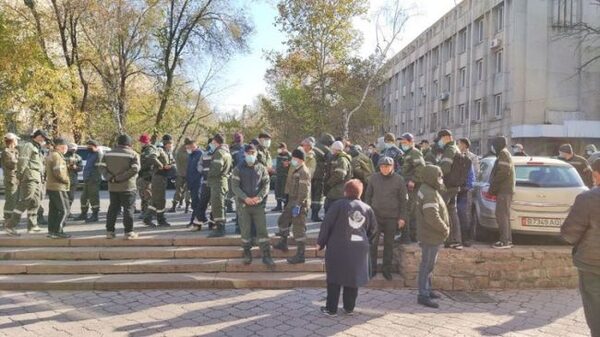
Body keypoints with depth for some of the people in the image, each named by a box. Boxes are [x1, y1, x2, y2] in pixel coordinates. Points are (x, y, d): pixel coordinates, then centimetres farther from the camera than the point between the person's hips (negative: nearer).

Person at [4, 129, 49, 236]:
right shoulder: (27, 146, -5)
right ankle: (10, 225, -10)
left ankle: (32, 226, 17)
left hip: (37, 179, 10)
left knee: (35, 203, 11)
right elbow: (22, 161, -15)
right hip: (29, 178, -10)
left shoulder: (37, 149, 24)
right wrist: (20, 176, -19)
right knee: (25, 202, -13)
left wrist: (41, 179, 16)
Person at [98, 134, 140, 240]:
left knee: (113, 208, 13)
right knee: (128, 209, 1)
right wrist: (121, 177, -17)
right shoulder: (133, 154, -6)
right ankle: (129, 233, 1)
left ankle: (110, 231, 15)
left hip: (112, 187, 5)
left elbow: (102, 166, 1)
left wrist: (110, 177, -7)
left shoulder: (109, 153, 10)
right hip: (127, 187, -5)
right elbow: (135, 169, -19)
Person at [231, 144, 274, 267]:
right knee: (245, 230, 5)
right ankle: (247, 253, 21)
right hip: (244, 204, 0)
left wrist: (259, 197, -14)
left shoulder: (261, 168, 6)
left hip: (259, 204, 0)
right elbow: (235, 186, -3)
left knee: (262, 229, -3)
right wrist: (245, 198, -16)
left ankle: (266, 255, 1)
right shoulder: (238, 169, 2)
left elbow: (266, 184, 3)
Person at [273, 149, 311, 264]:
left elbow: (304, 191, -24)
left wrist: (298, 205, -25)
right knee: (283, 220, 22)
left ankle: (300, 255, 3)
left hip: (300, 203, -10)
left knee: (299, 228, -5)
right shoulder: (295, 169, 14)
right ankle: (283, 243, 40)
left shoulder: (304, 172, -18)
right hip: (292, 201, 10)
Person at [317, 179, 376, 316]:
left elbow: (326, 224, -8)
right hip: (359, 249, 4)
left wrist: (320, 243, 1)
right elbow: (373, 227, 16)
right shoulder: (367, 208, 5)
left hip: (338, 248, -3)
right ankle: (349, 308, 22)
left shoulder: (338, 205, -8)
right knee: (353, 278, 15)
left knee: (334, 279, 7)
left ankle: (331, 309, 11)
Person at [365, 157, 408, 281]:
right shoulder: (374, 178, 2)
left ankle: (387, 269, 19)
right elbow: (368, 195, 10)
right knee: (372, 242, -2)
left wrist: (403, 217, -3)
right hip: (375, 215, 1)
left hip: (392, 217, -1)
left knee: (389, 244, 8)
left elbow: (404, 200, 0)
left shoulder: (399, 180, -3)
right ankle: (372, 268, 11)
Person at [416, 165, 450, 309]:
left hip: (433, 235, 11)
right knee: (427, 265, -3)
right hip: (431, 236, -11)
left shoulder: (429, 190, 12)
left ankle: (427, 289, 33)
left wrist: (444, 229, 11)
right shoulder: (429, 194, -23)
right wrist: (445, 230, -16)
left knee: (429, 264, 20)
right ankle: (423, 295, 4)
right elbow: (433, 218, -30)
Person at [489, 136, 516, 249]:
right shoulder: (504, 154, 23)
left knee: (502, 215, -11)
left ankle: (505, 241, -11)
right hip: (505, 190, 10)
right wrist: (493, 187, 20)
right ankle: (507, 240, 16)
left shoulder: (503, 154, -10)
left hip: (504, 190, -10)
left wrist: (493, 186, -15)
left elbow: (504, 172, -21)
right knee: (503, 215, 12)